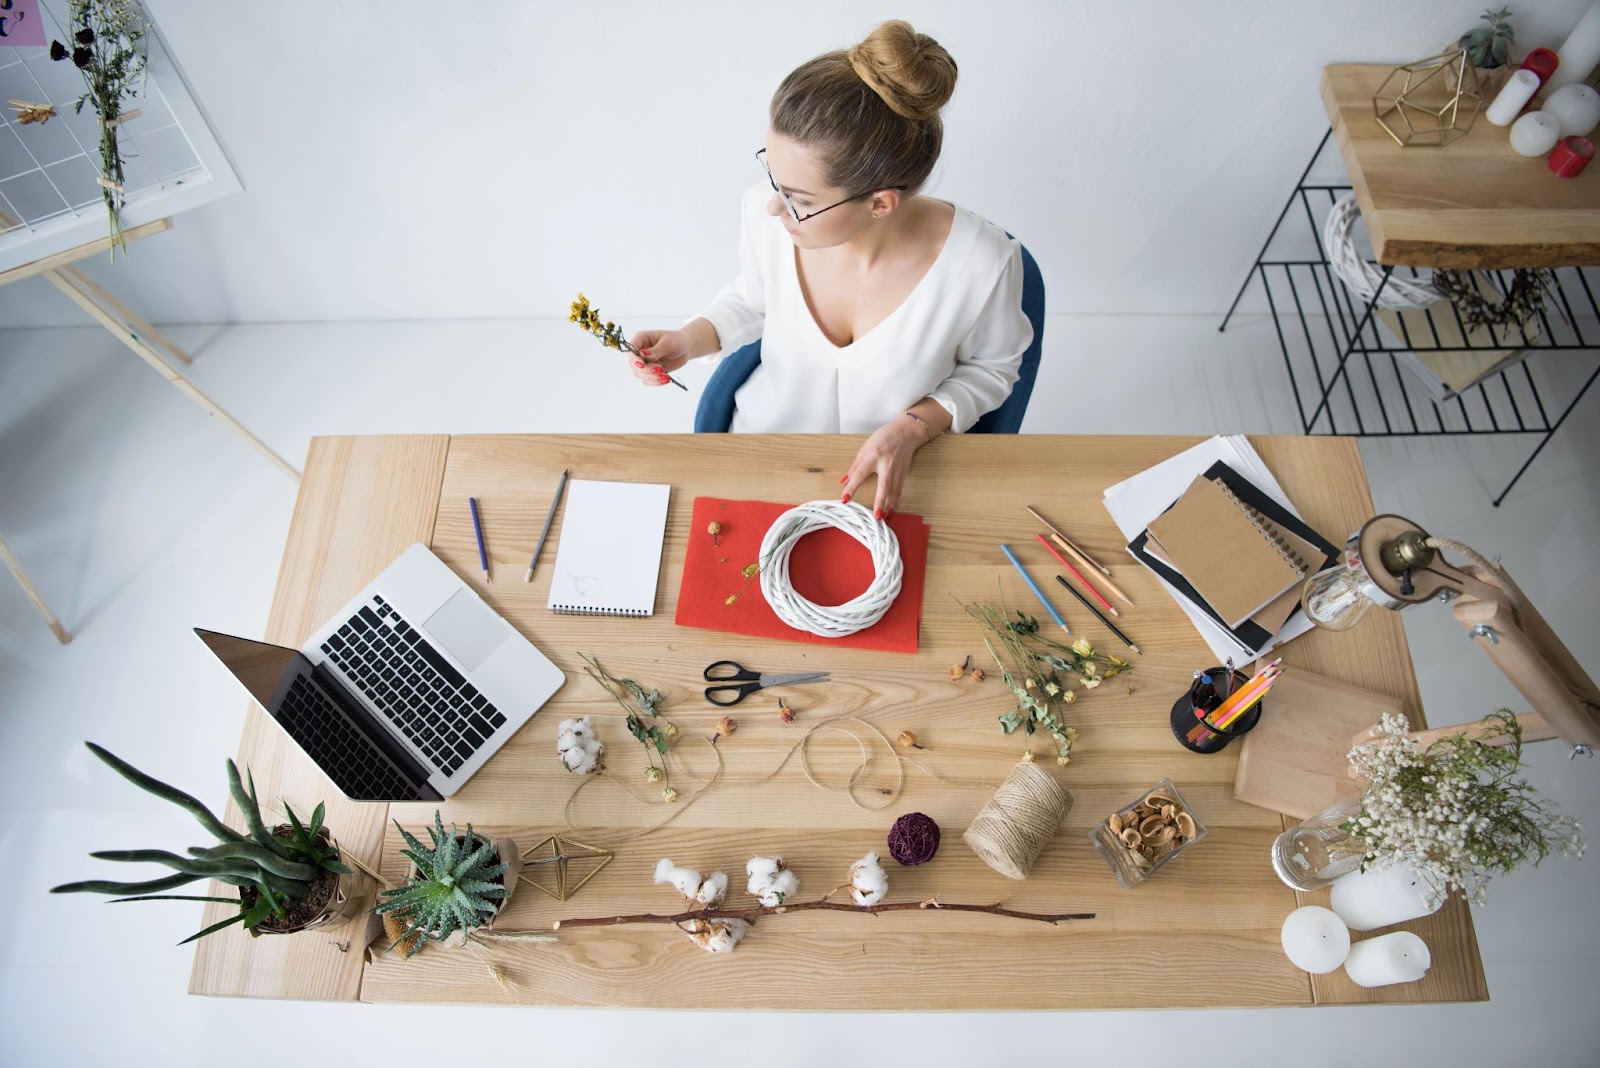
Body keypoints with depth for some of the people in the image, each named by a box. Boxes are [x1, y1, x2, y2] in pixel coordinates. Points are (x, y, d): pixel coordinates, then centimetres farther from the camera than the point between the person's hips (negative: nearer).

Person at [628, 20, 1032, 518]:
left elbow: (990, 369, -5)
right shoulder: (764, 210, -20)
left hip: (888, 478, -3)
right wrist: (687, 341, -12)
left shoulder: (982, 263, -27)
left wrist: (913, 427, -21)